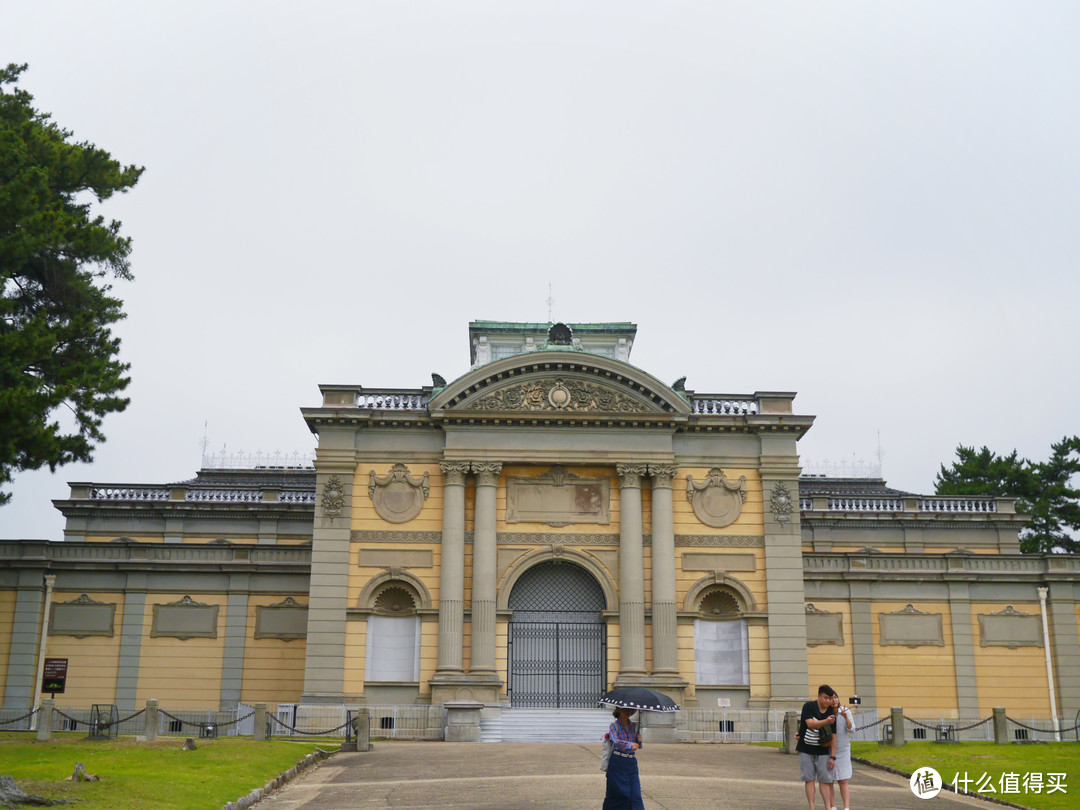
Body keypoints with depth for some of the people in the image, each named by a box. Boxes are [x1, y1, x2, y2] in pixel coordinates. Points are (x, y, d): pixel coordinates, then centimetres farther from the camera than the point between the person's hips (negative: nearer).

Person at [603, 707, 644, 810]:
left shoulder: (633, 726, 11)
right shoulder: (614, 726, -5)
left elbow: (638, 747, 16)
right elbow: (616, 741, -23)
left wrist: (639, 741, -8)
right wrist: (630, 745, -41)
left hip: (632, 763, 4)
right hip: (618, 763, -4)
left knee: (635, 793, -2)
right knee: (618, 792, 0)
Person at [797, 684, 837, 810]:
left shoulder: (831, 713, 1)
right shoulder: (808, 706, -8)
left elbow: (833, 736, 3)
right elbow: (810, 723, -23)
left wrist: (833, 756, -1)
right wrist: (826, 721, -38)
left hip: (823, 751, 2)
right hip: (806, 750, -2)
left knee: (825, 780, 0)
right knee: (809, 778, -1)